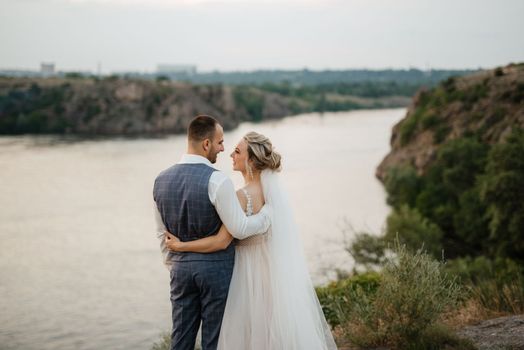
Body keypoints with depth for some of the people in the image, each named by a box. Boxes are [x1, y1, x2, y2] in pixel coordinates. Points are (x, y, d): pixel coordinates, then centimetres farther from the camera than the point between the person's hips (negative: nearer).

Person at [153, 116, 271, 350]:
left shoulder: (161, 180, 2)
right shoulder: (217, 180, -18)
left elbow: (162, 233, 11)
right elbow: (240, 229, -16)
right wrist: (267, 212, 0)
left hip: (180, 267, 6)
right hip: (216, 267, -5)